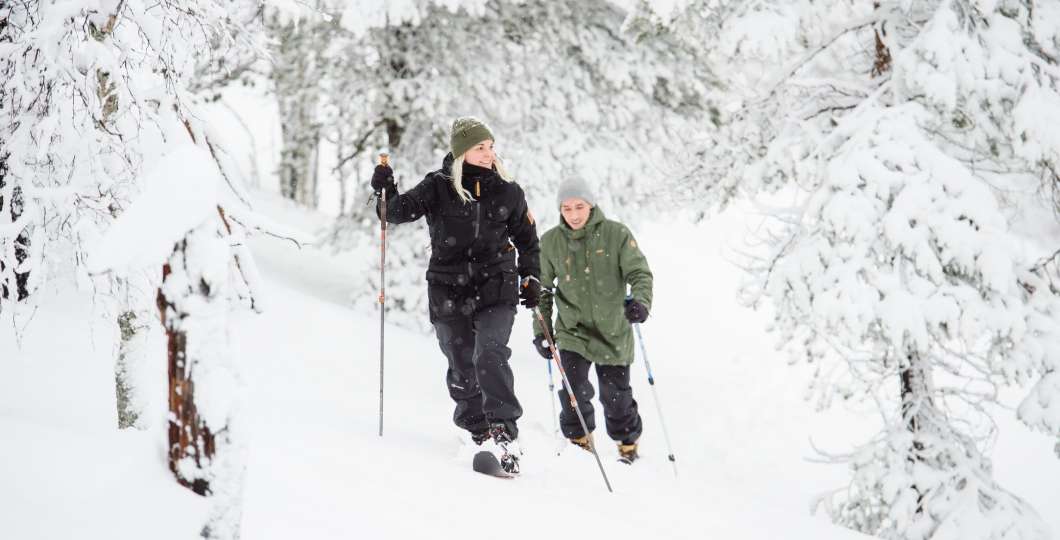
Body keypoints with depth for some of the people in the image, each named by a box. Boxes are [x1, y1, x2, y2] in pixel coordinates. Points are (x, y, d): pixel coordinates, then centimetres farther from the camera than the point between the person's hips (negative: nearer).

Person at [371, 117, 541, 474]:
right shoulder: (439, 188, -3)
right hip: (448, 293, 1)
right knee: (462, 370, 6)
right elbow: (401, 210, -7)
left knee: (489, 356, -21)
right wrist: (386, 192, -27)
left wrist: (531, 279, 8)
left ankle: (504, 431, -25)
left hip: (496, 291, -1)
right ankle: (478, 431, 23)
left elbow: (527, 239, 16)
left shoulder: (508, 193, 3)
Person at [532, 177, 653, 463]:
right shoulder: (550, 242, -2)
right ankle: (578, 440, 12)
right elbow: (543, 289, 9)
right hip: (572, 330, 1)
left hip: (613, 331, -1)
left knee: (616, 395, 5)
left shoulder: (616, 234, -9)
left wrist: (640, 301, -32)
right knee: (574, 390, -13)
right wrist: (540, 330, 7)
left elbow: (640, 272, -11)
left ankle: (628, 443, 31)